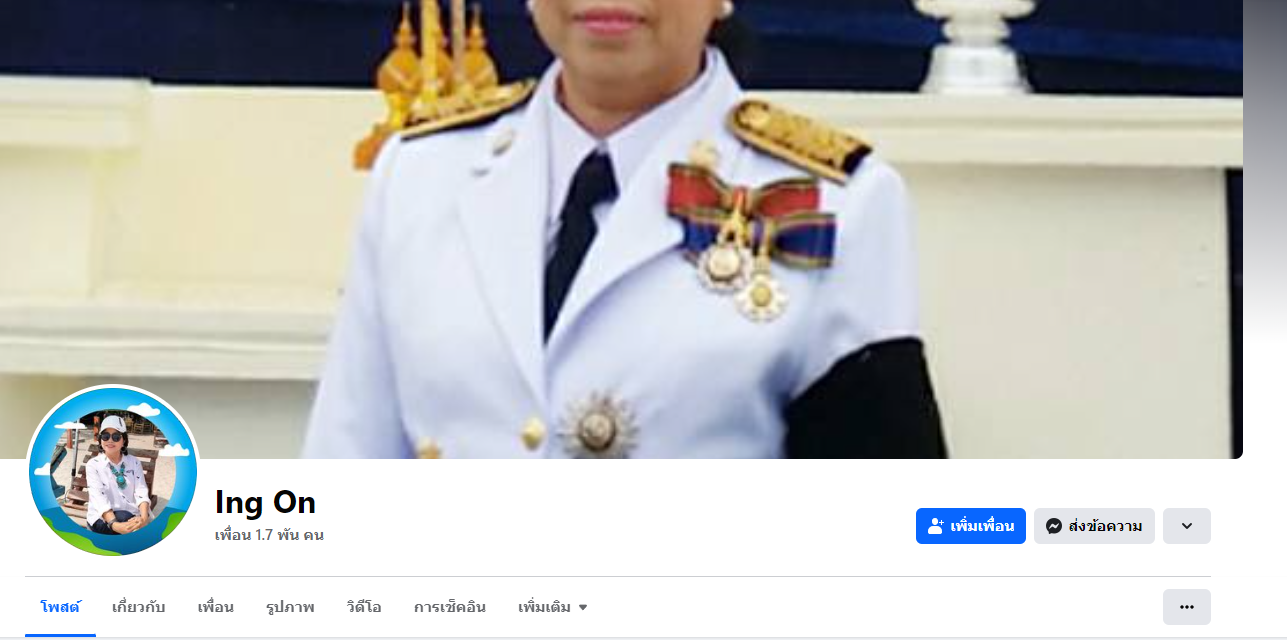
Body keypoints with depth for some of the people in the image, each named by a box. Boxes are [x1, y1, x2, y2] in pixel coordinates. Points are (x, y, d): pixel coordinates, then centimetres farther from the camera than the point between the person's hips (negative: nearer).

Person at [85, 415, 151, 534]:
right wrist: (115, 524, -33)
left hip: (131, 519, 3)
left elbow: (141, 492, -5)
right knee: (123, 517, -34)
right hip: (102, 519, -3)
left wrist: (143, 518, -28)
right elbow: (99, 497, -14)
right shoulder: (93, 464, 0)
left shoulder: (134, 463, 10)